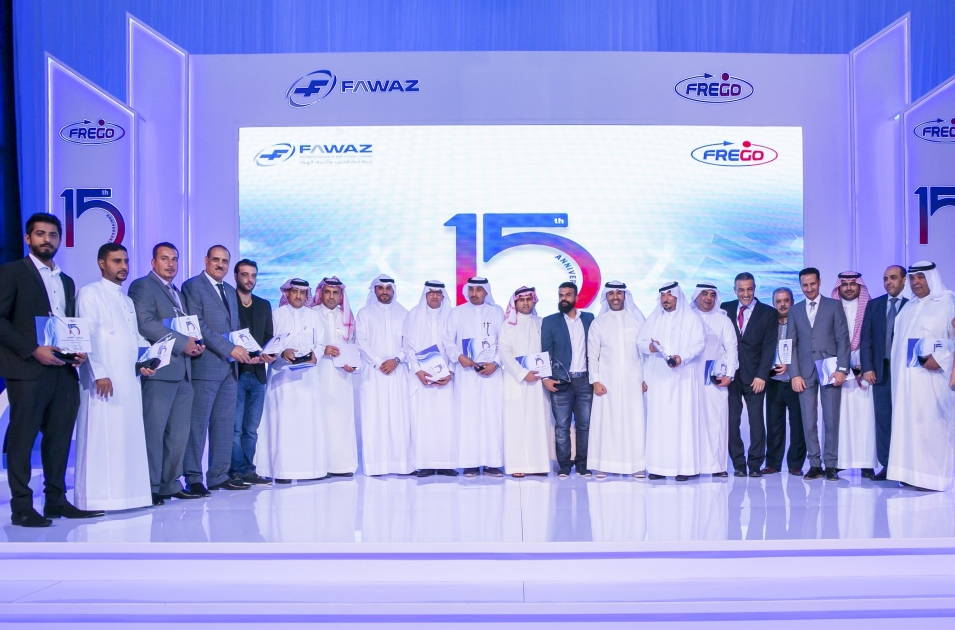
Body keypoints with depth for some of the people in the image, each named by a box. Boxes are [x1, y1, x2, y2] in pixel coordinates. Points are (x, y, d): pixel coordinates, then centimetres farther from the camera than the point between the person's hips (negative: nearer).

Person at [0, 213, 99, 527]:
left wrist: (78, 349, 2)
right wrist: (33, 349, -16)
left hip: (64, 371, 6)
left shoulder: (67, 281, 20)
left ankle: (56, 500, 15)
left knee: (60, 436, 7)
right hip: (28, 369, -6)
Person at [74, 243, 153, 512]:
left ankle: (126, 492, 10)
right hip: (104, 379, -7)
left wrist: (144, 362, 3)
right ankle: (98, 498, -3)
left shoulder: (127, 301, 22)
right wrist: (99, 373, -19)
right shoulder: (90, 294, 0)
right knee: (102, 437, -7)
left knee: (129, 437, 6)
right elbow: (88, 337, -10)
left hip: (130, 380, 7)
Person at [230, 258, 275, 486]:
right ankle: (236, 472, 3)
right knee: (235, 428, -4)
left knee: (251, 429, 9)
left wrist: (269, 354, -4)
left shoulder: (264, 305, 16)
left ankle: (248, 471, 15)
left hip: (257, 374, 5)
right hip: (235, 373, -5)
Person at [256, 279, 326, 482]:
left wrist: (316, 355, -11)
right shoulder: (276, 315, 6)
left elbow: (320, 343, 9)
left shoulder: (313, 316, 15)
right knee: (283, 420, -7)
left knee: (310, 419, -2)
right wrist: (282, 353, -18)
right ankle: (282, 469, -5)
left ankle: (310, 466, 2)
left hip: (307, 374, 3)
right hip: (283, 374, -2)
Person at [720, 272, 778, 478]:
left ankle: (755, 464, 7)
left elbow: (769, 347, -1)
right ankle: (738, 464, 9)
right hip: (730, 374, 1)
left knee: (756, 420, -2)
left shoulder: (768, 313, 4)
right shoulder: (725, 309, 8)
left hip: (754, 376, -1)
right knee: (731, 421, 0)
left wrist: (762, 376, -10)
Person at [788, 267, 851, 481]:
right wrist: (795, 374, 0)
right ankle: (815, 464, 8)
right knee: (808, 421, 1)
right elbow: (792, 344, 8)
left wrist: (842, 368, -9)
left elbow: (843, 339, 0)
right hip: (805, 372, 2)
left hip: (830, 370, -2)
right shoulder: (795, 310, 12)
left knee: (831, 420, 0)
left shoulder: (834, 306, 6)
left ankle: (831, 465, 8)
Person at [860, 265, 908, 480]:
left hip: (905, 370, -3)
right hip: (880, 370, 3)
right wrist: (867, 368, -1)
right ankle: (886, 465, 7)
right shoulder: (873, 305, 12)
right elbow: (866, 339, 8)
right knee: (883, 420, 3)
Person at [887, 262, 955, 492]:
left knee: (931, 423, -6)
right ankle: (913, 473, 9)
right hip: (906, 374, 6)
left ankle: (933, 475, -1)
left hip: (932, 375, -6)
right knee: (908, 422, 5)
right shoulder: (909, 307, 18)